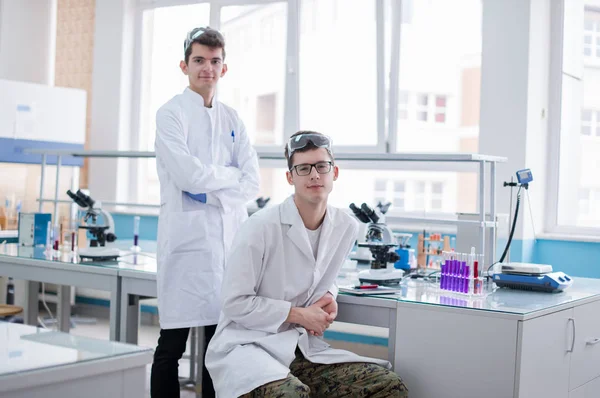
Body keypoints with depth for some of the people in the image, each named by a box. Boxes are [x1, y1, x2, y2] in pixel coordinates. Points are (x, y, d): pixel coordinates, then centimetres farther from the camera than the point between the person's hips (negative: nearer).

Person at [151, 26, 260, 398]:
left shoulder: (232, 119, 15)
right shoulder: (171, 114, 1)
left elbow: (252, 183, 5)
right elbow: (188, 176, -14)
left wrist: (210, 191, -9)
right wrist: (230, 174, 1)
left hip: (229, 236, 5)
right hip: (188, 236, -4)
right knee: (172, 346, 0)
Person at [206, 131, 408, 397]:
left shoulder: (346, 228, 3)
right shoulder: (260, 228, -15)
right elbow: (235, 303, -13)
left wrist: (328, 297, 0)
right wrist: (299, 315, -13)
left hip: (303, 346, 6)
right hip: (248, 344, -5)